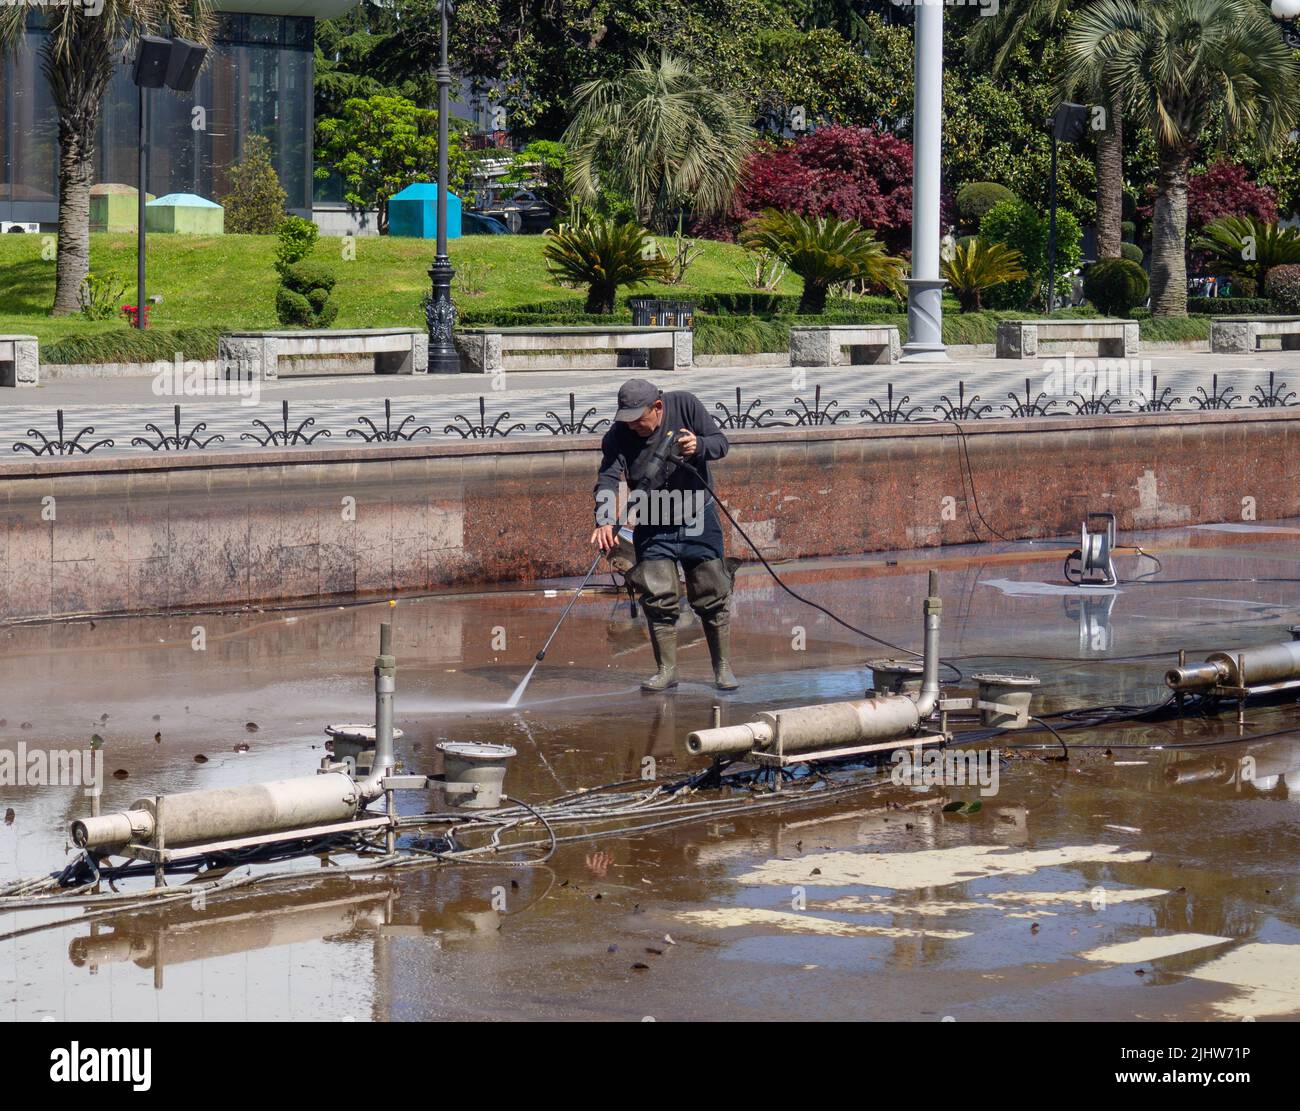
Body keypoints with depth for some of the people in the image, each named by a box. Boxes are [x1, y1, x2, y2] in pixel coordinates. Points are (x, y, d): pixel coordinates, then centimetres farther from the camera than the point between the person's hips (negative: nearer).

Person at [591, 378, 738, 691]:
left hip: (698, 518, 0)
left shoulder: (684, 405, -13)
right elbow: (607, 480, -25)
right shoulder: (618, 436, -15)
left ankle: (723, 668, 15)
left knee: (712, 596, 3)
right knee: (659, 599, -6)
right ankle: (666, 671, 6)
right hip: (653, 528, 0)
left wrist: (699, 447, -31)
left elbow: (720, 442, -8)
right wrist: (605, 521, -42)